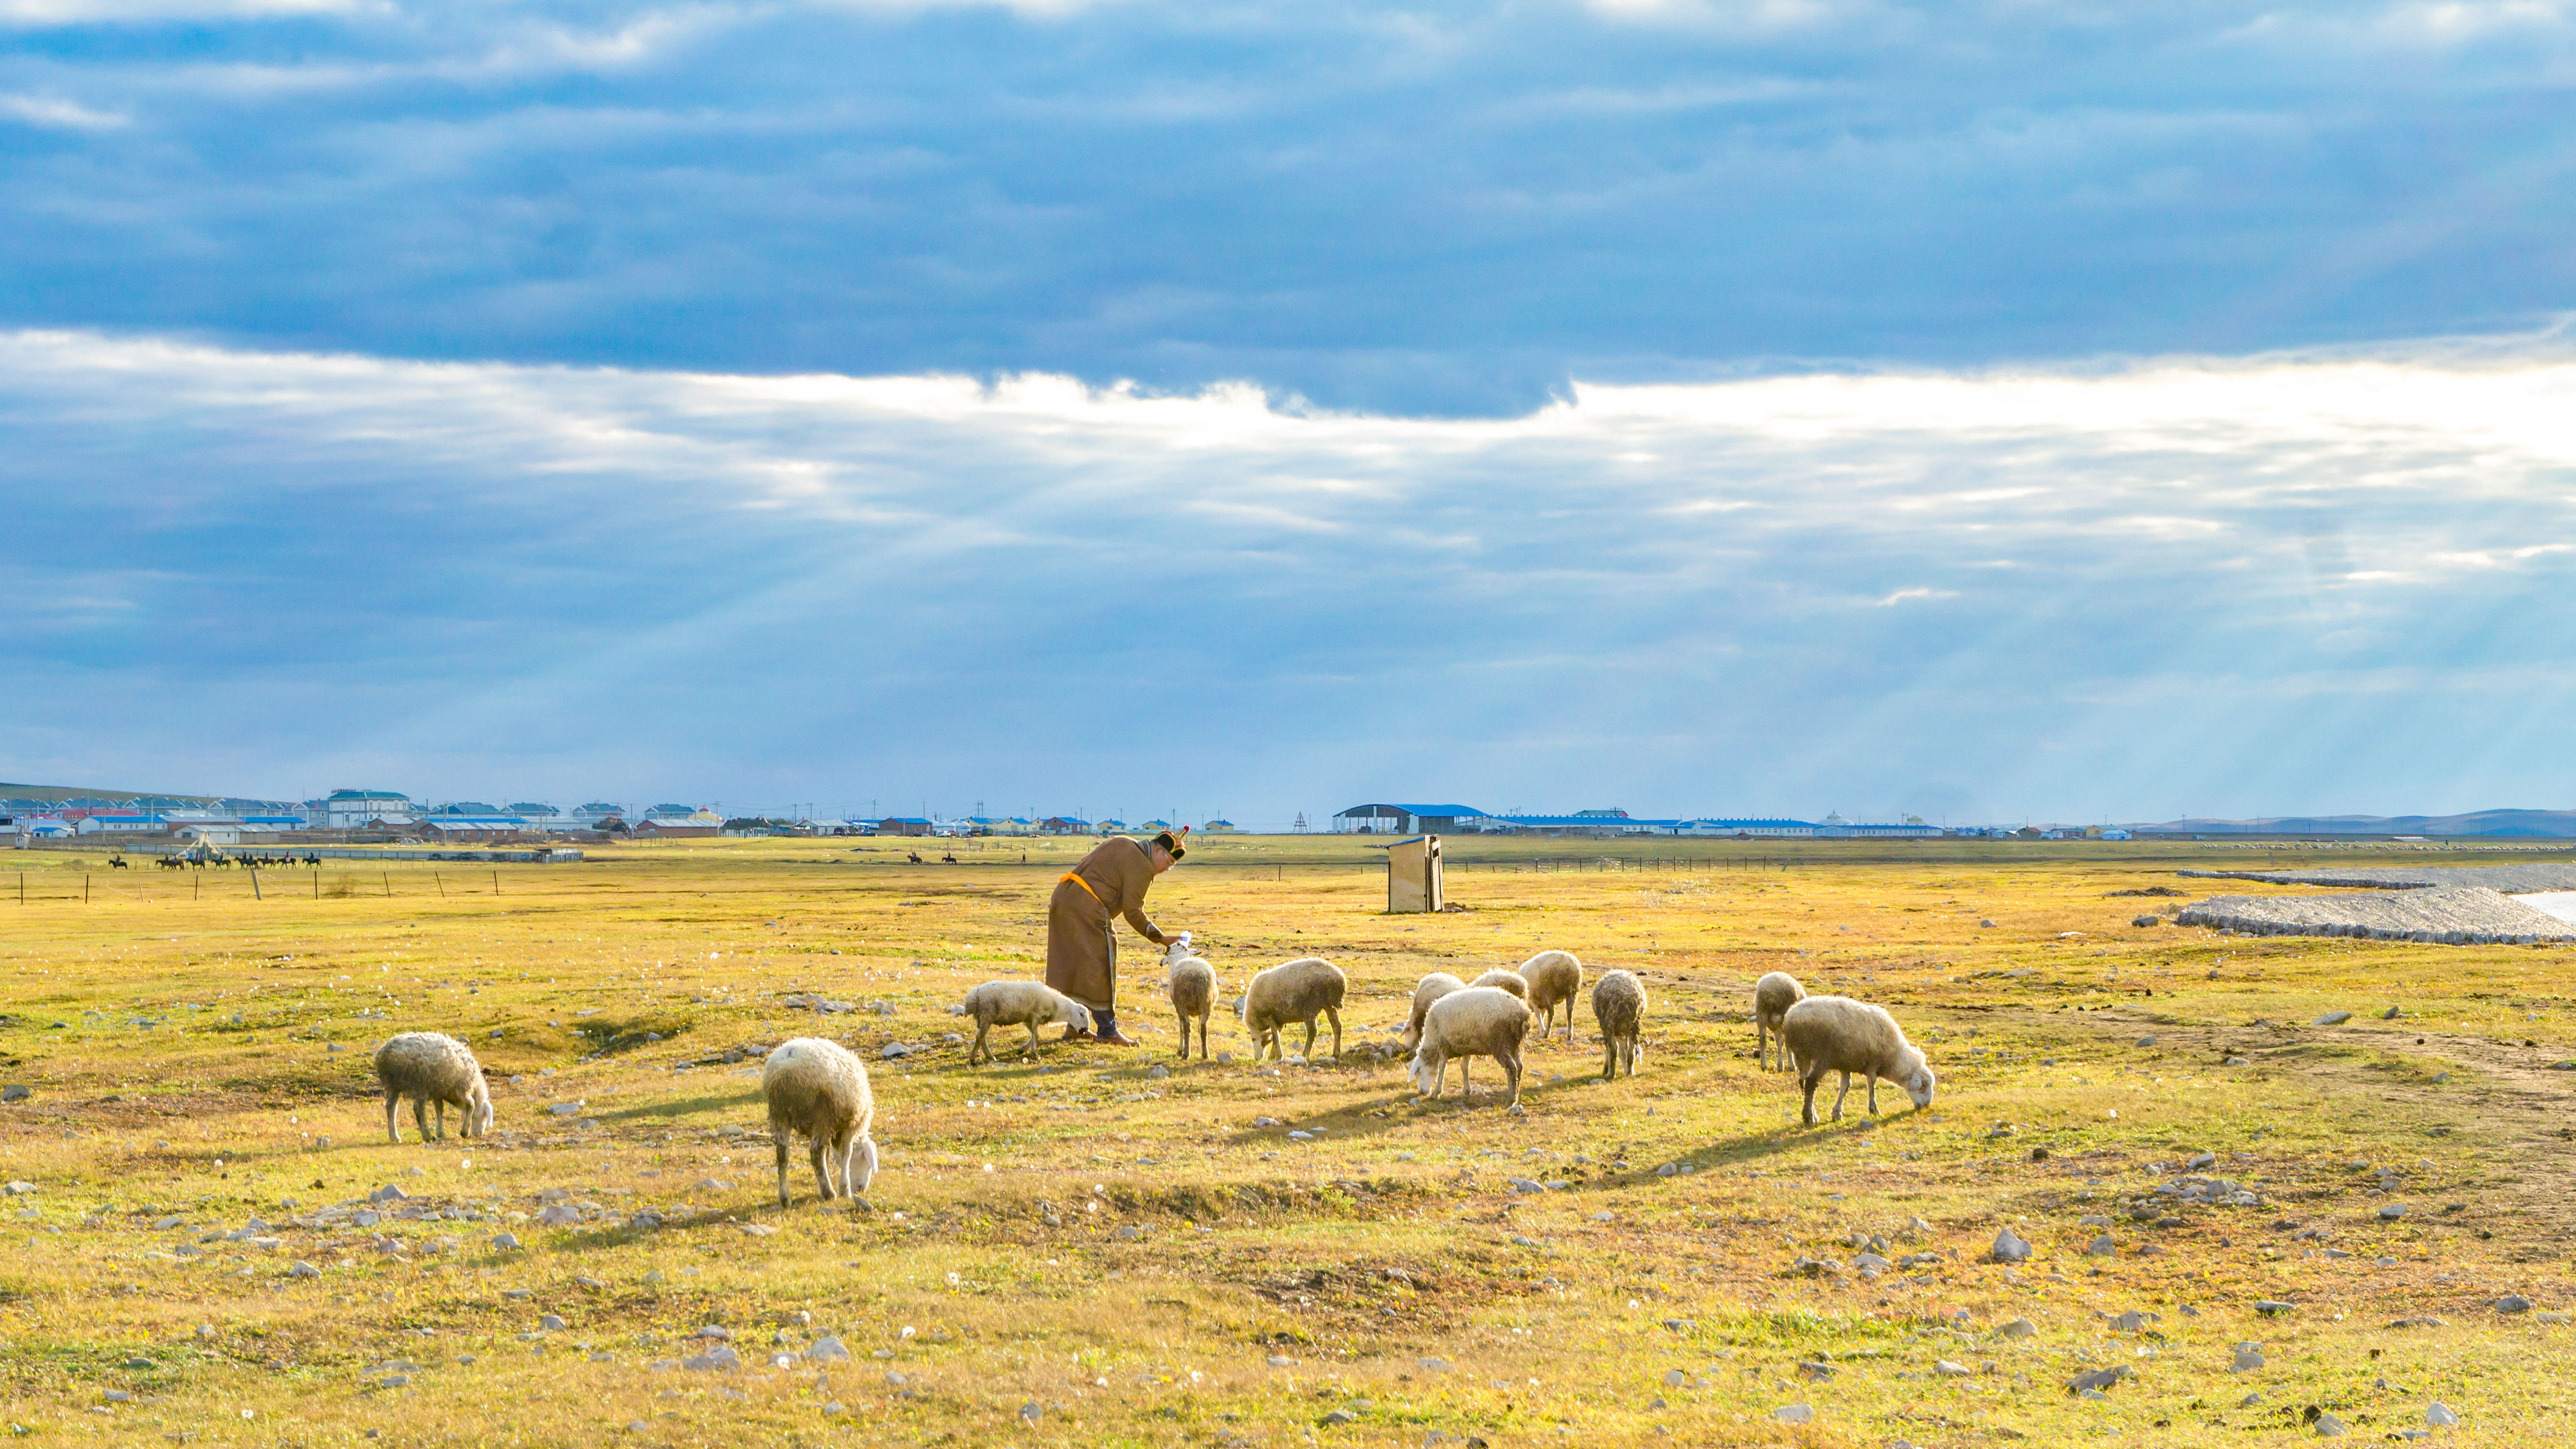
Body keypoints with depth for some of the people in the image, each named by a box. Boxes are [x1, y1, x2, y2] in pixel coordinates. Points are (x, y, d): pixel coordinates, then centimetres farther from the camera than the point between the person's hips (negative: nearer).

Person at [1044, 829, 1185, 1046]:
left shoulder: (1122, 844, 18)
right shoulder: (1142, 867, -10)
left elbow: (1087, 864, 25)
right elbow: (1133, 912, -12)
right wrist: (1161, 939, -7)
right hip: (1087, 908, -10)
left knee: (1075, 968, 15)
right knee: (1100, 970, -4)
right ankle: (1107, 1030, -3)